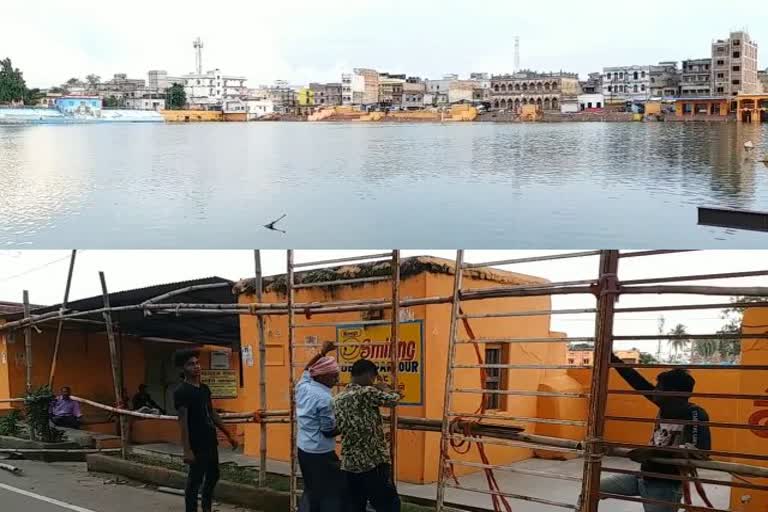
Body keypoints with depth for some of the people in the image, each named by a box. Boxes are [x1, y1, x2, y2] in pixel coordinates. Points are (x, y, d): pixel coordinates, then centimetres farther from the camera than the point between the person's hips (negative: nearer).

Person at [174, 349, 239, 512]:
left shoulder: (204, 388, 12)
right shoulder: (181, 391, -13)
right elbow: (183, 421, -18)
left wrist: (228, 435, 18)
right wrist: (187, 450, -23)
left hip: (210, 442, 8)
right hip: (197, 445, -8)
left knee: (213, 477, 17)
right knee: (194, 481, -2)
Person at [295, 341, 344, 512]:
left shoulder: (303, 387, 0)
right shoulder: (325, 398, -22)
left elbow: (306, 370, 22)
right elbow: (329, 431, -18)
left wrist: (322, 353, 21)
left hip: (303, 449, 8)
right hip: (321, 454, -8)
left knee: (311, 491, 20)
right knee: (332, 494, 1)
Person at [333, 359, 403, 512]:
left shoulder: (337, 400, 9)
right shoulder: (368, 393, -12)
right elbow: (394, 399, -2)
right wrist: (384, 389, 20)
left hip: (349, 465, 7)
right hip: (375, 463, -6)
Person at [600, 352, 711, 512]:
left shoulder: (695, 414, -18)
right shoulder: (666, 406, 3)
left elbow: (700, 449, -32)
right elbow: (638, 382, 7)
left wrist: (654, 451, -34)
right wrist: (611, 358, 6)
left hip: (665, 485, -8)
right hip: (642, 477, 8)